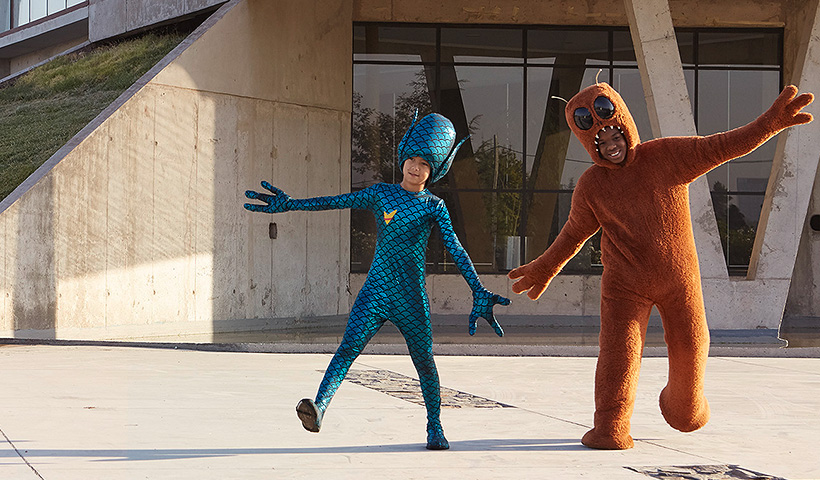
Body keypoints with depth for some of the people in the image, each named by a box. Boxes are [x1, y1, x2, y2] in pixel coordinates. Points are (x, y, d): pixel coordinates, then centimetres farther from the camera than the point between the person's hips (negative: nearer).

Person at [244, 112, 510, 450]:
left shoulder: (434, 207, 3)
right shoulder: (380, 194, 9)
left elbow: (456, 251, -1)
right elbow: (335, 202, 11)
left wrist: (480, 294, -8)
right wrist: (288, 205, 8)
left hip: (412, 298, -1)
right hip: (375, 291, 1)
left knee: (424, 363, 5)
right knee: (348, 348, -18)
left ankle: (435, 429, 23)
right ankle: (318, 408, -32)